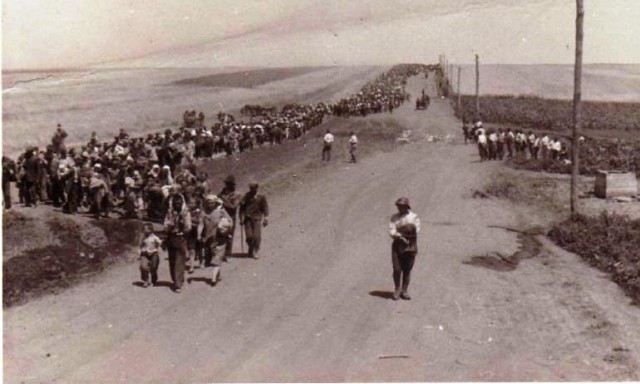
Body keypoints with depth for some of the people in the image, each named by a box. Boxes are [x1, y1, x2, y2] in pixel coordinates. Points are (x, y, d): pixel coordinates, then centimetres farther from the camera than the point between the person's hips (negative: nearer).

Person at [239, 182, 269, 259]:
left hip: (257, 219, -1)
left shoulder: (261, 197, 0)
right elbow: (242, 208, 5)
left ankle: (256, 252, 11)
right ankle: (251, 250, 23)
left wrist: (266, 218, -2)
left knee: (257, 237, -7)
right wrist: (241, 219, 1)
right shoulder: (246, 197, 2)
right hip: (248, 219, 1)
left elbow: (265, 208, 3)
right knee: (249, 236, -3)